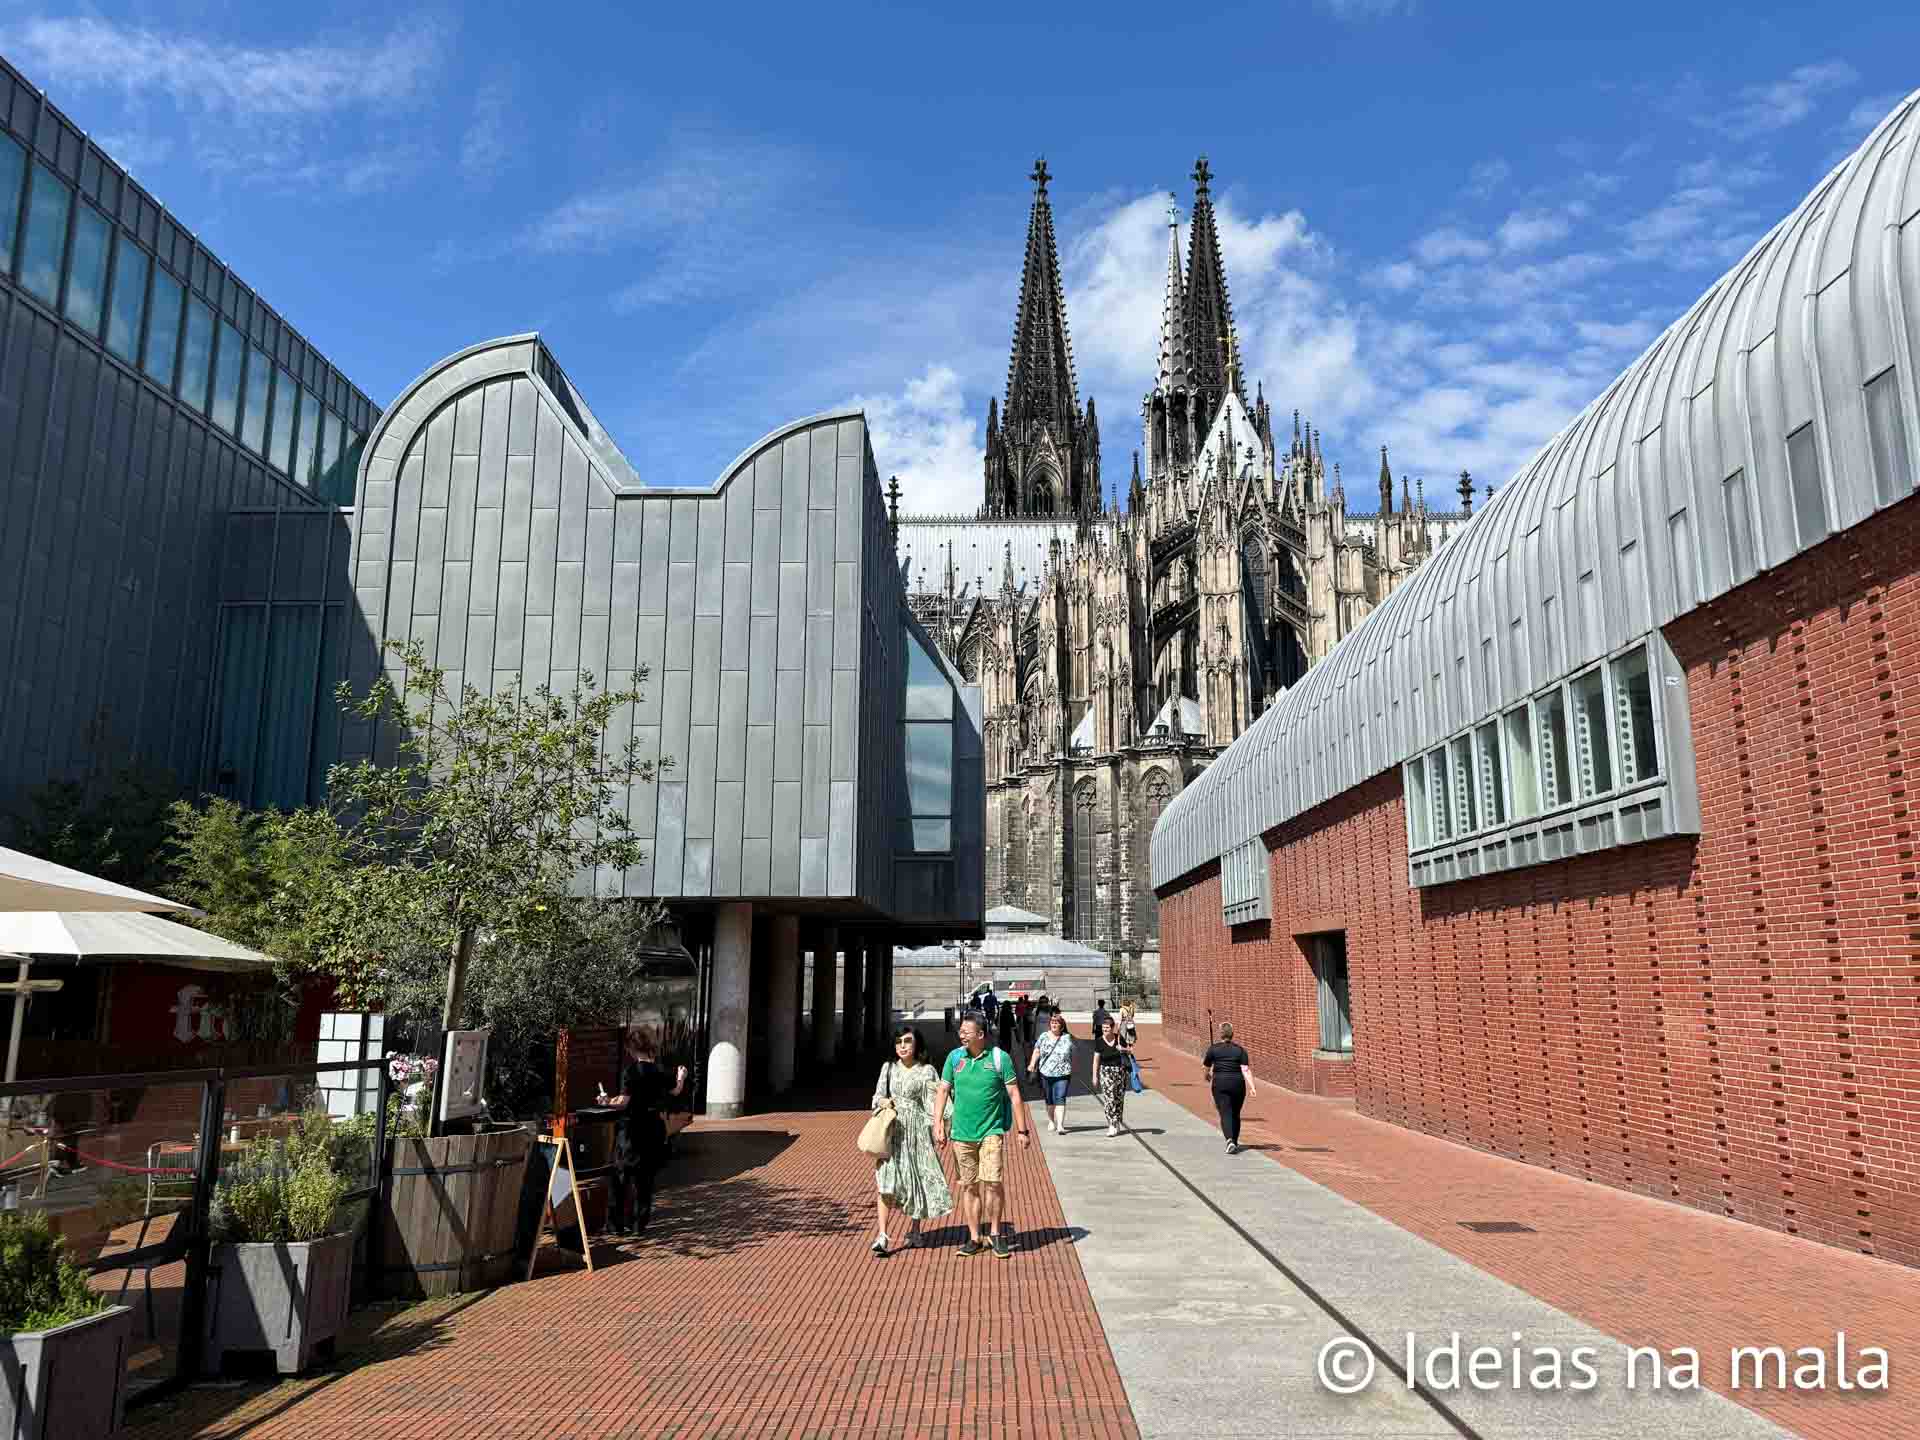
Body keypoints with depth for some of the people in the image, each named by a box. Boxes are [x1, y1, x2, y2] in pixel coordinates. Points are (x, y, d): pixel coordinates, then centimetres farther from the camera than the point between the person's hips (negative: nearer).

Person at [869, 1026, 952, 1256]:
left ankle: (914, 1230, 24)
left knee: (917, 1179, 7)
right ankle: (882, 1235, -13)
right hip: (891, 1129, 2)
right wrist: (883, 1101, -7)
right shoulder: (888, 1068, 8)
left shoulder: (926, 1071, -2)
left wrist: (933, 1131, -9)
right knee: (886, 1180, -10)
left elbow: (931, 1103, -3)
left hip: (916, 1129, -2)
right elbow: (878, 1096, 15)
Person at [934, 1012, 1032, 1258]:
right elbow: (943, 1091, 7)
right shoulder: (955, 1057, 3)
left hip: (992, 1130, -3)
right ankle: (974, 1238, 18)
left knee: (993, 1182, -11)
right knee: (969, 1186, 8)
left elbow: (1014, 1095, -3)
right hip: (962, 1133, 3)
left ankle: (995, 1234, 8)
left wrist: (1023, 1130, -4)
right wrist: (938, 1125, -2)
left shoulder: (999, 1058, -6)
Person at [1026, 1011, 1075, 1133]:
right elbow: (1036, 1051, 8)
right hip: (1046, 1073, 2)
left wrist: (1072, 1073, 10)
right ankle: (1051, 1122, 29)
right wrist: (1032, 1064, -7)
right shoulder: (1043, 1036, 7)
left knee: (1060, 1099, -12)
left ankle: (1060, 1125, -15)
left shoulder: (1067, 1038, 3)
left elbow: (1071, 1057, 9)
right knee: (1049, 1100, 13)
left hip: (1062, 1074, -2)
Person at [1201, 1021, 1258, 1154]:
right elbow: (1245, 1070, -8)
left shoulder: (1213, 1048, 0)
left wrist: (1207, 1075, 34)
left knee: (1225, 1114, -6)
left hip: (1220, 1083, -2)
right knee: (1235, 1114, 18)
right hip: (1238, 1084, 2)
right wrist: (1252, 1087, -13)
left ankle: (1230, 1141, -27)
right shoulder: (1240, 1049, 3)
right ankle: (1234, 1143, 27)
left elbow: (1206, 1067, 12)